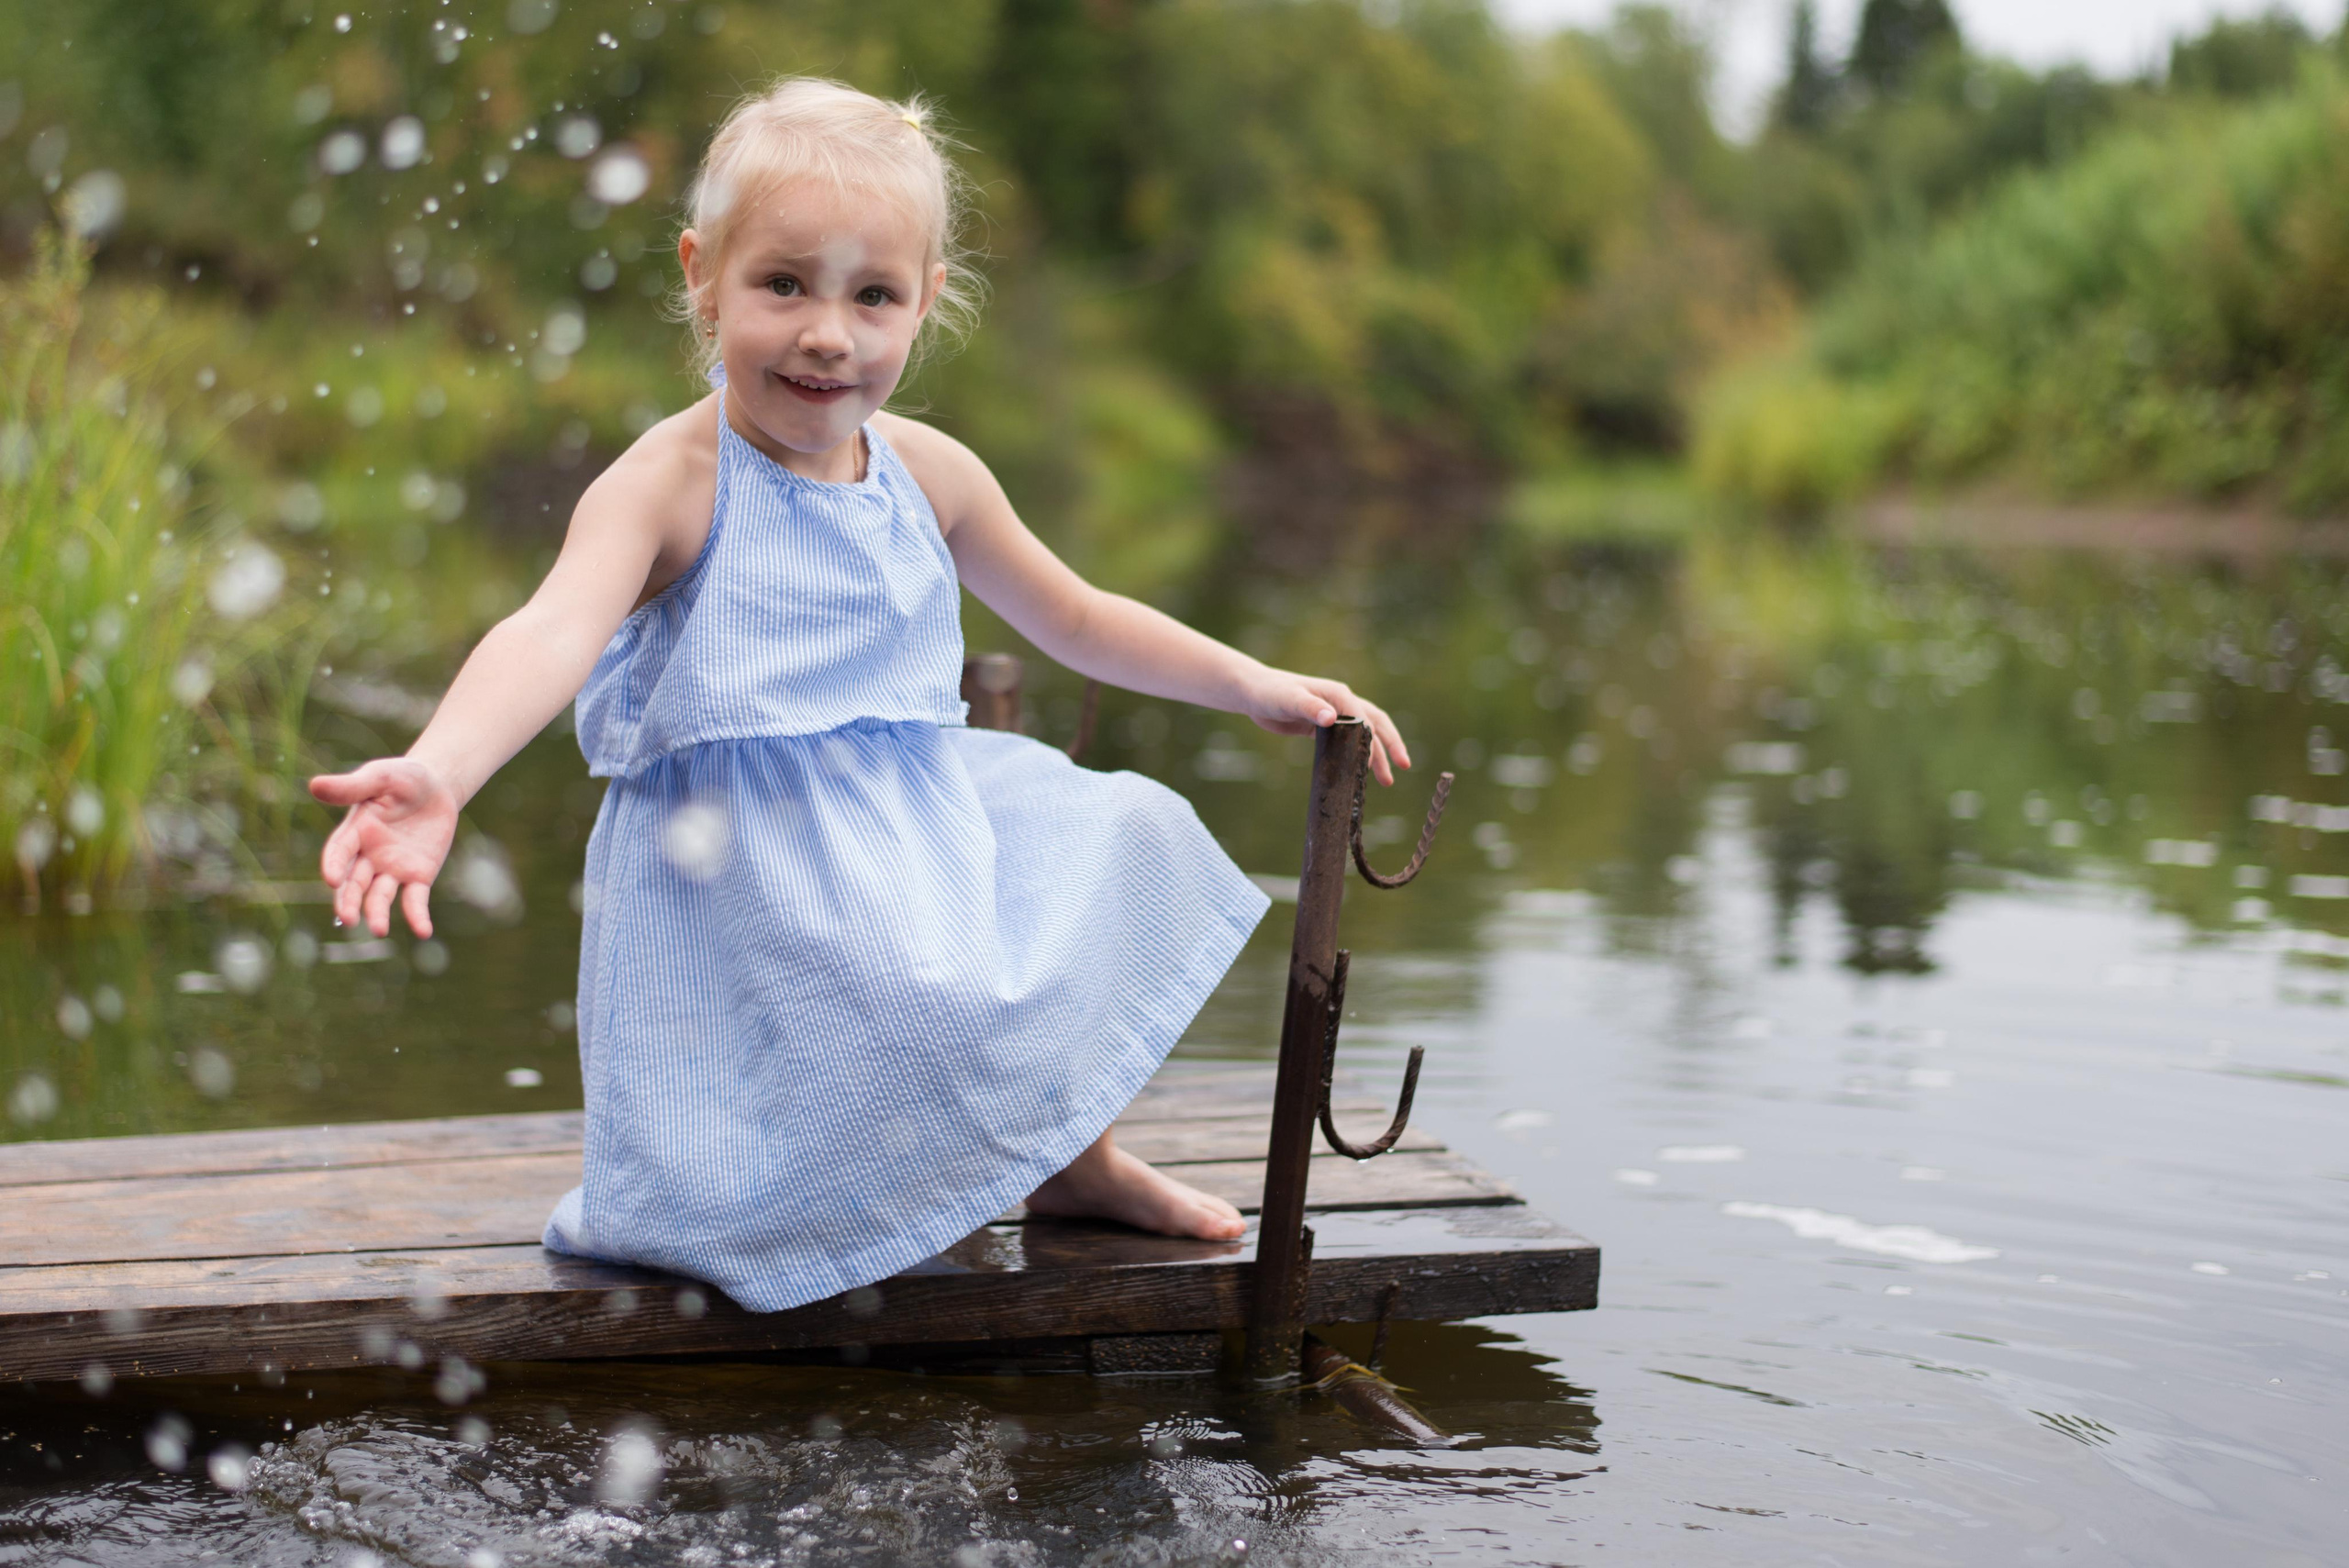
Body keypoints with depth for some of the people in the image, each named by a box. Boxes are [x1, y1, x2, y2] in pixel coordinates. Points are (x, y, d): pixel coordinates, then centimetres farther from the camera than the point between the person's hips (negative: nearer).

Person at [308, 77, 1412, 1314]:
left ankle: (1076, 1164, 30)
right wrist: (438, 773, -53)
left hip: (916, 821, 7)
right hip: (746, 864, -7)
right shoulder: (671, 483, -16)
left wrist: (1256, 686, 16)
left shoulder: (930, 474, 3)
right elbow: (553, 632, -34)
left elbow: (1072, 619, 18)